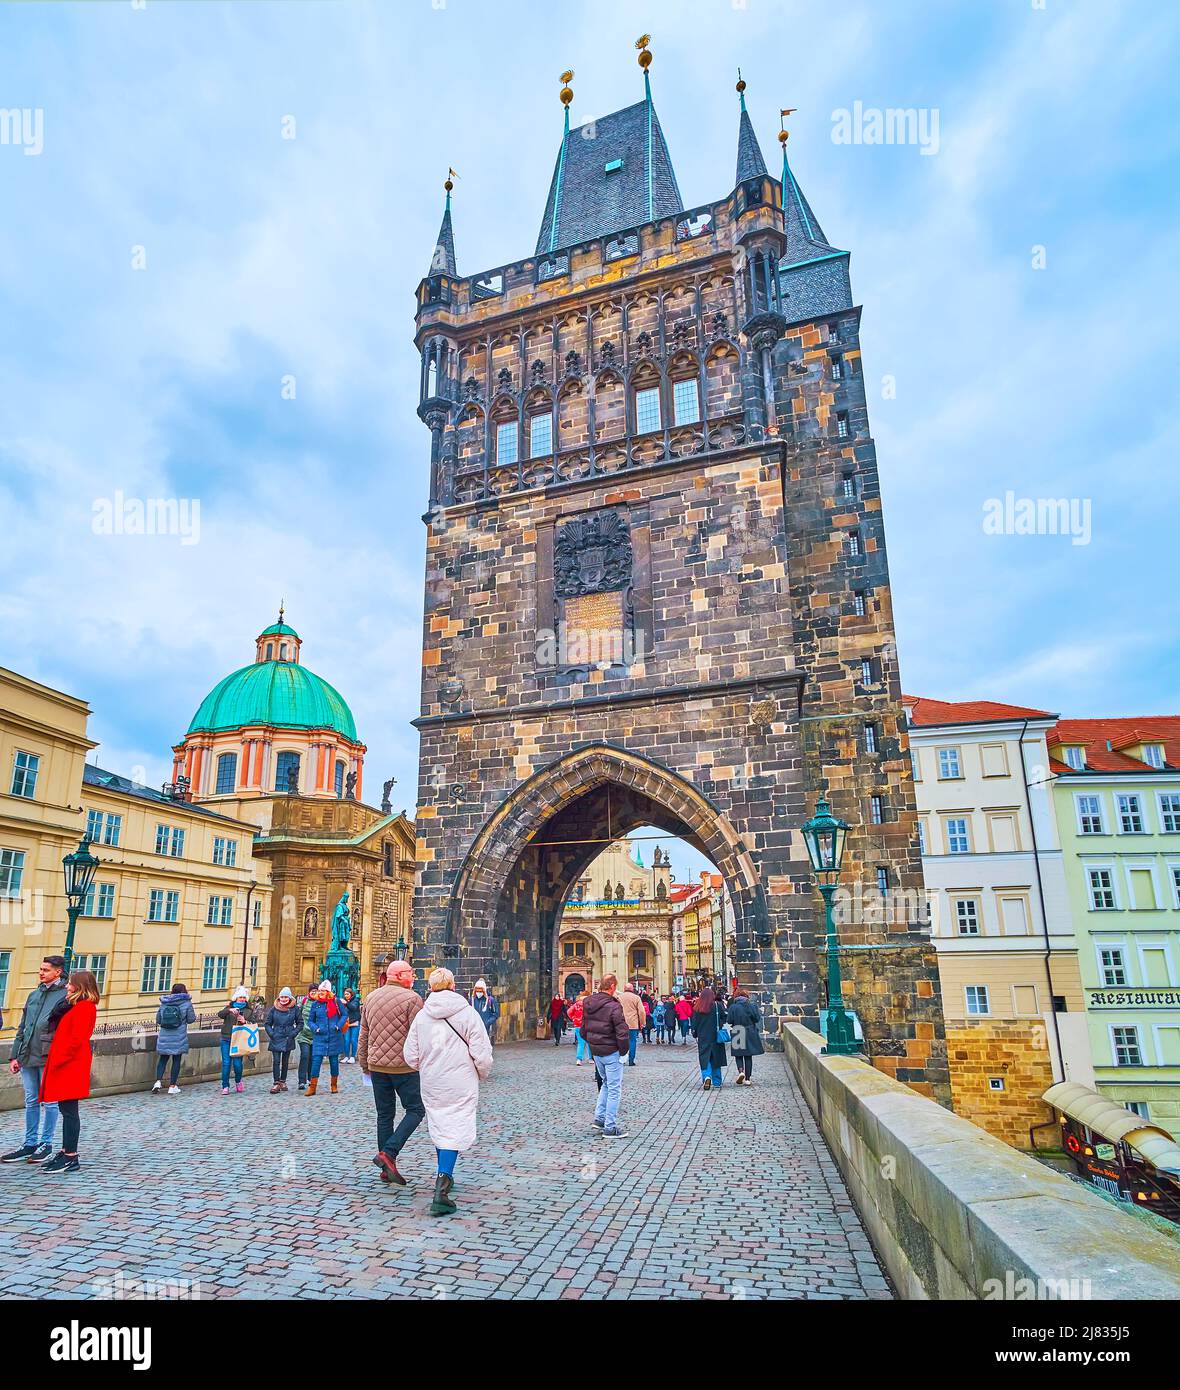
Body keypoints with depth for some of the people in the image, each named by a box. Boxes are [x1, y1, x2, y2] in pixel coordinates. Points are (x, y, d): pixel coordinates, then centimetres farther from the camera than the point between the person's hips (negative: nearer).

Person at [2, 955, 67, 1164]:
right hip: (28, 1056, 6)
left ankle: (46, 1144, 16)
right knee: (31, 1101, 14)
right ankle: (30, 1144, 24)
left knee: (49, 1102, 4)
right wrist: (15, 1056, 11)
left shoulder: (66, 995, -8)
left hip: (49, 1058, -6)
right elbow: (22, 1027, 16)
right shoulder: (34, 995, 13)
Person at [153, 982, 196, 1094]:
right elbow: (191, 1019, -5)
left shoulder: (163, 1003, 4)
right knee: (177, 1060, 6)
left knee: (163, 1059, 15)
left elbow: (158, 1019, 6)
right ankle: (172, 1086, 8)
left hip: (164, 1037, 3)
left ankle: (158, 1081, -2)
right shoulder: (186, 1003, -5)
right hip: (179, 1038, -3)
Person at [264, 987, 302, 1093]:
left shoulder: (295, 1008, -2)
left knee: (285, 1061, 9)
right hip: (276, 1040, 0)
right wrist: (271, 1034, -5)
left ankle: (283, 1081, 21)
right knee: (276, 1061, -7)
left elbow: (300, 1023, 5)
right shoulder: (274, 1008, -1)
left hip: (288, 1040, 1)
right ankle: (276, 1083, -5)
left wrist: (293, 1033, -5)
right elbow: (267, 1023, 6)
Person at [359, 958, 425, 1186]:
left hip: (376, 1065, 7)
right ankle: (388, 1153, -8)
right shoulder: (411, 999, -11)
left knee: (384, 1115, 13)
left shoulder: (371, 998, 10)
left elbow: (363, 1036, 16)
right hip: (404, 1065, -6)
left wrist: (364, 1064, 24)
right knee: (416, 1110, 5)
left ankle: (387, 1169, 16)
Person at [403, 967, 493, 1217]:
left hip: (431, 1084, 4)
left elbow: (410, 1056, 3)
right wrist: (483, 1074, 9)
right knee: (456, 1132, -2)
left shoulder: (421, 1015, -1)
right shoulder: (468, 1013, -11)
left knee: (438, 1129, 20)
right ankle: (441, 1190, -14)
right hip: (461, 1084, -4)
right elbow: (482, 1055, -11)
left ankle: (445, 1178, 35)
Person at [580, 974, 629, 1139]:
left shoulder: (588, 1005, 3)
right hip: (611, 1052, -7)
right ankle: (610, 1128, 7)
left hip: (595, 1051, 7)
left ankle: (599, 1118, 24)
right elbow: (622, 1033, -22)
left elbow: (583, 1029, 11)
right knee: (614, 1089, 3)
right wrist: (623, 1051, -7)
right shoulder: (613, 1006, -20)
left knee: (606, 1083, 25)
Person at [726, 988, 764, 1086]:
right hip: (750, 1034, 1)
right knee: (748, 1056, 10)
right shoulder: (752, 1006, -4)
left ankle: (741, 1071, -14)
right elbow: (757, 1019, -7)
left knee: (738, 1055, 11)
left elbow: (730, 1020, -10)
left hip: (737, 1035, -1)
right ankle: (747, 1079, 10)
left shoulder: (733, 1007, -7)